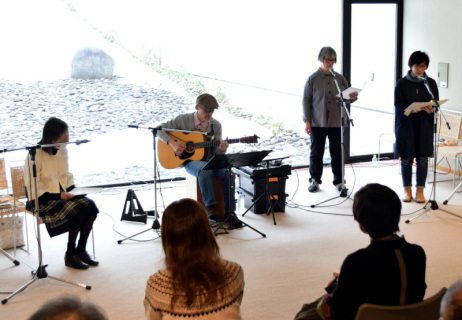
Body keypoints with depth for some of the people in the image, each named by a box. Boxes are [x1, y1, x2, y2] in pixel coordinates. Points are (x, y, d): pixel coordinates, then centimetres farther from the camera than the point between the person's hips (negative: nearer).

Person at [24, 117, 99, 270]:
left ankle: (81, 250, -5)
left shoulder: (63, 150, 7)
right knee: (77, 210, -28)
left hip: (63, 195, 7)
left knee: (90, 206, -18)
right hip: (43, 199, -7)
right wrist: (58, 196, -22)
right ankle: (70, 255, -11)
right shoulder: (35, 155, -16)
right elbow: (33, 186, -16)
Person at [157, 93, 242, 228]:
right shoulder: (183, 120, -4)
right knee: (205, 170, -38)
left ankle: (230, 212, -17)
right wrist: (173, 143, -17)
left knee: (228, 172, -26)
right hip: (190, 160, -3)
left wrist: (222, 149, -20)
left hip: (209, 159, 4)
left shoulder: (216, 125, 5)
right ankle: (210, 207, -26)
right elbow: (160, 130, -2)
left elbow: (216, 151, 4)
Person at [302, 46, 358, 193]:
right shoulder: (313, 79, -1)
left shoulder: (339, 78, 6)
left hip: (336, 122, 2)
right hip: (317, 123, -2)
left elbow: (346, 97, 12)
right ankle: (314, 180, 19)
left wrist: (352, 97, -13)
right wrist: (307, 120, -7)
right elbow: (306, 100, -1)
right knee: (316, 152, 6)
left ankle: (339, 181, 16)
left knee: (337, 153, 5)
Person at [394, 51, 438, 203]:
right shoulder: (402, 83, 0)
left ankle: (420, 190, 11)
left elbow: (436, 103, 7)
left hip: (424, 125, 1)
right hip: (406, 124, -1)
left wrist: (431, 109, -17)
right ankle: (407, 189, 16)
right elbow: (398, 104, -6)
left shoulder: (431, 83, 7)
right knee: (406, 158, 3)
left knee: (423, 158, 0)